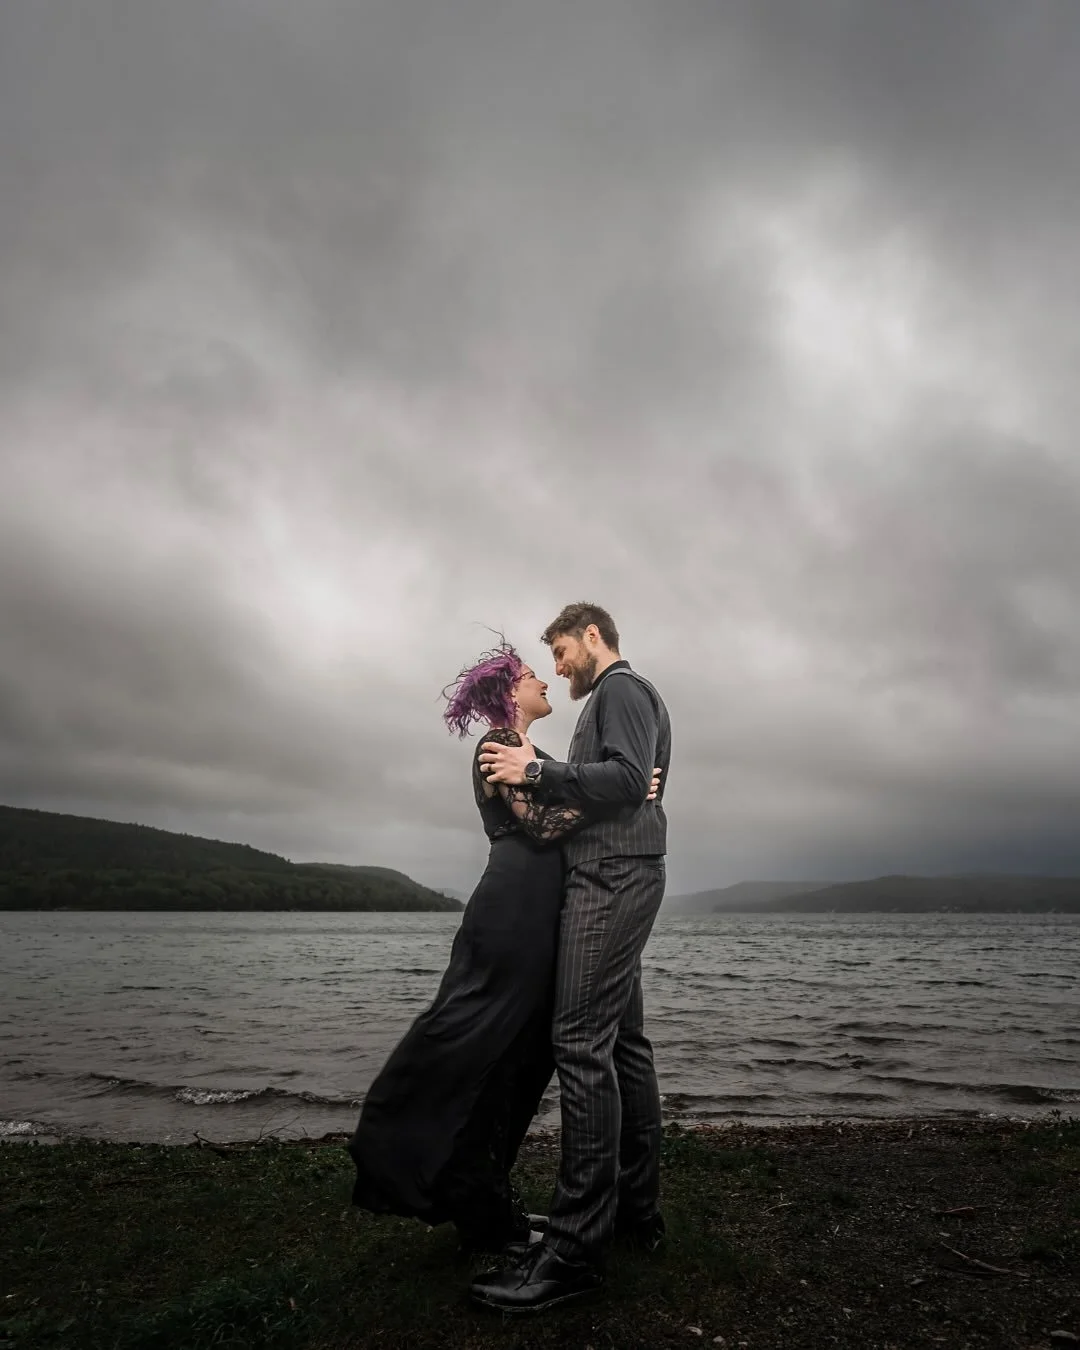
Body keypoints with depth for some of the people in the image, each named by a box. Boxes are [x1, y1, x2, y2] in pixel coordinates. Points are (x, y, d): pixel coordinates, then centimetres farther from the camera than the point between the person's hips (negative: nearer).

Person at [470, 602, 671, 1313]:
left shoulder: (620, 687, -4)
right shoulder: (634, 696, 26)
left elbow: (627, 779, -20)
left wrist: (536, 770, -18)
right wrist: (543, 785, 18)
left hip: (611, 876, -11)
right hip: (620, 877, 11)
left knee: (583, 1042, -14)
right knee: (624, 1041, 11)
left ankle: (576, 1246, -11)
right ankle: (638, 1208, 19)